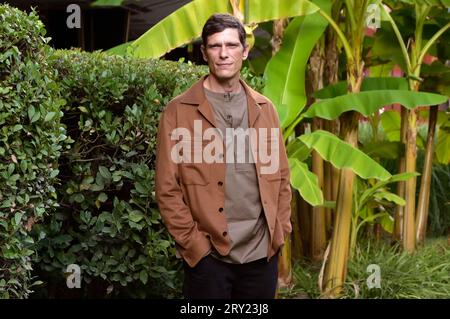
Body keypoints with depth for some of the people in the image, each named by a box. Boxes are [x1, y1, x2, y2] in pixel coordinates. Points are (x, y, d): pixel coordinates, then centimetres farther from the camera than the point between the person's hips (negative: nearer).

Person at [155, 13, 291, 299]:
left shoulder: (265, 109, 9)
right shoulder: (179, 112, -3)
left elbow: (281, 176, 12)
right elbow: (168, 189, -5)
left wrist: (280, 232, 4)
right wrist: (194, 243, -10)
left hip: (263, 253, 3)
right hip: (208, 256, -3)